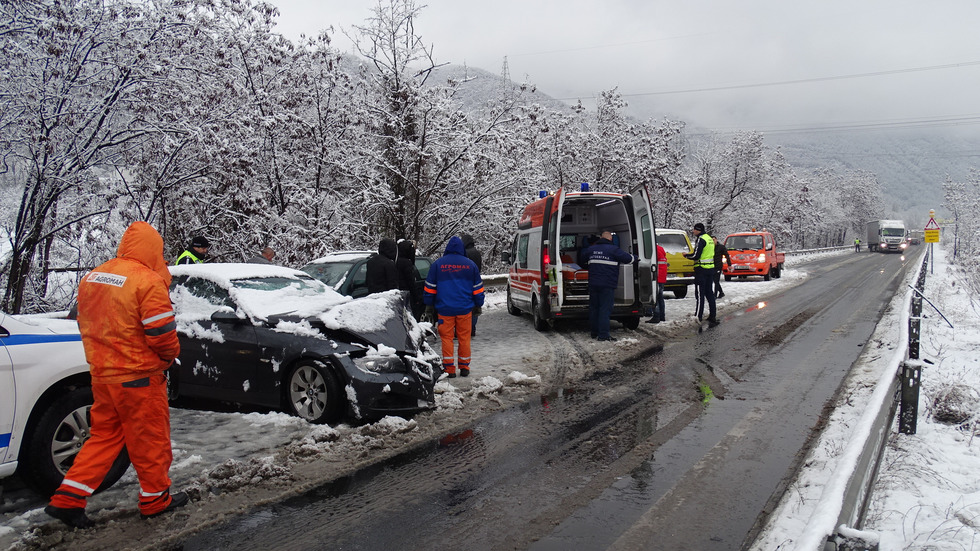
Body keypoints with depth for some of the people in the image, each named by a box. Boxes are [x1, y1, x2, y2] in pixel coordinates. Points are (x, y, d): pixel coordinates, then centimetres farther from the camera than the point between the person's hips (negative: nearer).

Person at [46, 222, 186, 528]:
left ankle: (67, 499, 16)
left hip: (101, 374, 7)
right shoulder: (148, 280, -19)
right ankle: (155, 499, 22)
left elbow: (85, 325, 14)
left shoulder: (92, 277, 5)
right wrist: (170, 355, 1)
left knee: (105, 435, 19)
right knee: (149, 440, 8)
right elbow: (161, 333, -19)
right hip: (139, 376, -7)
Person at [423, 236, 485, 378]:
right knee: (464, 338, 9)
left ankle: (449, 369, 3)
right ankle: (464, 368, 13)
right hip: (465, 308, 1)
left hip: (444, 308, -1)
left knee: (446, 337, 5)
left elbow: (430, 287, 5)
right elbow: (478, 287, 9)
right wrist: (478, 306, 18)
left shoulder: (437, 264, 2)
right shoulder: (470, 264, 5)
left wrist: (429, 306, 12)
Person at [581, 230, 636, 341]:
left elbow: (582, 257, 28)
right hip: (607, 285, -5)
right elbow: (628, 258, -8)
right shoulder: (613, 250, -7)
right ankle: (603, 334, -8)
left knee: (594, 307, 13)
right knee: (605, 309, -5)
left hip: (593, 284, 5)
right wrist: (636, 258, 13)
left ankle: (594, 332, 19)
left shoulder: (592, 249, 11)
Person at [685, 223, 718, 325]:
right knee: (709, 293, 13)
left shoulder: (701, 239, -15)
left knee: (700, 294, -7)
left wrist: (686, 255, -2)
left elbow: (696, 256, -18)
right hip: (711, 268, 9)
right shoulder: (709, 239, 14)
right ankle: (712, 316, 16)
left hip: (701, 269, -9)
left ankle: (699, 317, -7)